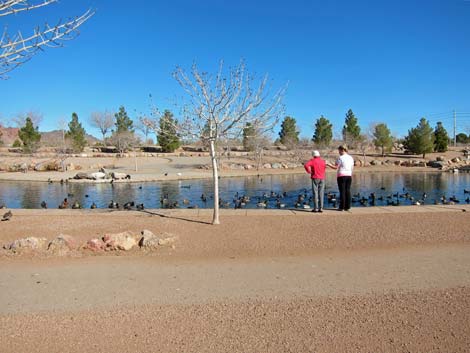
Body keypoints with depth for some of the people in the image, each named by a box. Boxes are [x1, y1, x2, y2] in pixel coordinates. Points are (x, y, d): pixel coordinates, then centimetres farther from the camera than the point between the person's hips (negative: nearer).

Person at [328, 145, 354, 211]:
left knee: (342, 191, -3)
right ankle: (347, 207, 7)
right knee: (348, 191, 6)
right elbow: (352, 168, 12)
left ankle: (341, 207, -1)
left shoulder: (341, 158, -9)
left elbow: (335, 167, -13)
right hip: (349, 176, 6)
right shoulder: (351, 158, 10)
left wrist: (328, 164, -4)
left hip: (342, 176, -5)